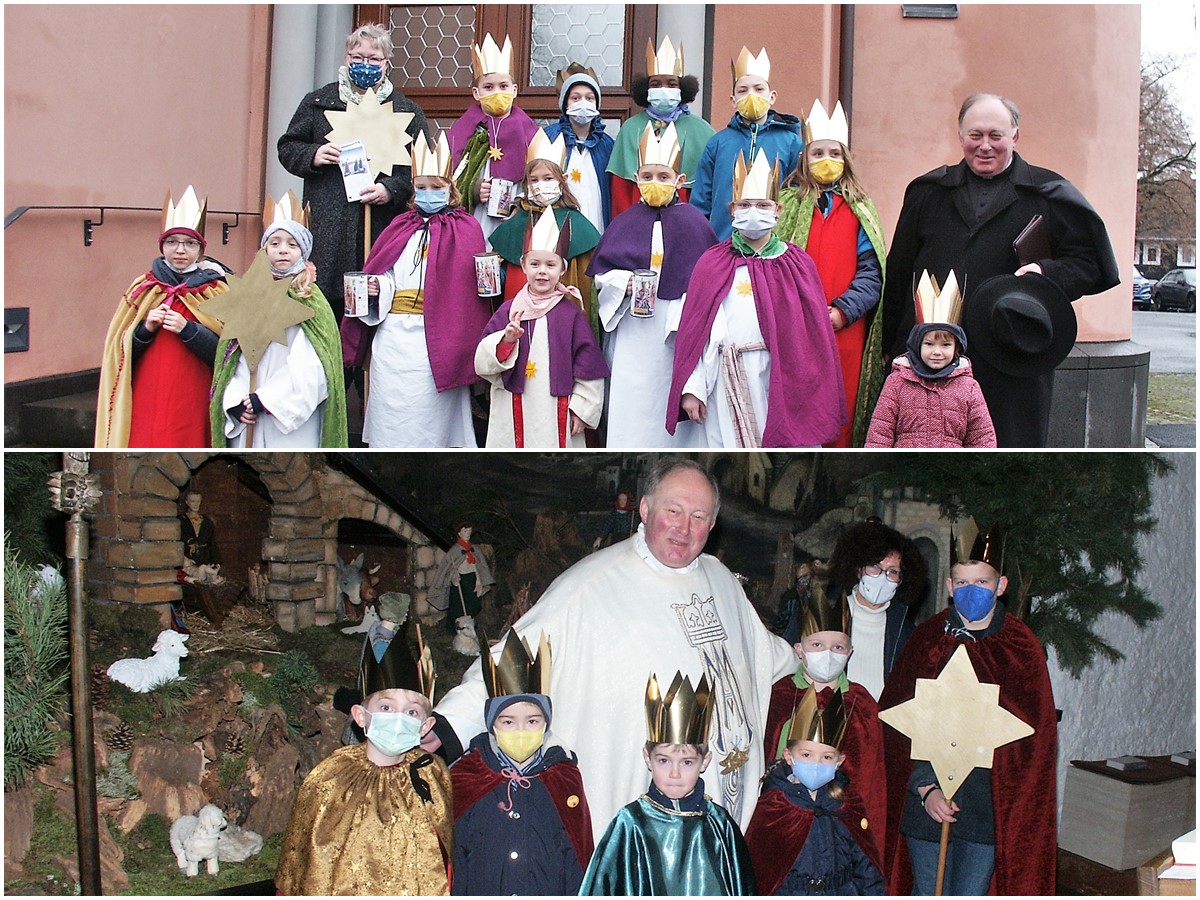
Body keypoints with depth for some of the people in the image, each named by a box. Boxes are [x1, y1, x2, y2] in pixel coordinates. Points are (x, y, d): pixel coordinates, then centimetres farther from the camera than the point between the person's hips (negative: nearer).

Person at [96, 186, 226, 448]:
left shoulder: (215, 291, 5)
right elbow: (121, 351, 9)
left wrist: (187, 330, -16)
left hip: (193, 404, -1)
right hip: (146, 404, 2)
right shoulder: (143, 289, 11)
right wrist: (146, 328, -9)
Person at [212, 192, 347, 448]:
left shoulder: (309, 300, 0)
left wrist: (265, 399, -13)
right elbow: (234, 358, 9)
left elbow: (311, 369, -11)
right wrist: (235, 401, -6)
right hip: (248, 421, 4)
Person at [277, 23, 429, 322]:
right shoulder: (318, 103, 16)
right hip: (327, 230, 1)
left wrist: (392, 189, -11)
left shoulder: (407, 111, 13)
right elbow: (287, 148, 16)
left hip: (384, 229, 0)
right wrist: (312, 155, -6)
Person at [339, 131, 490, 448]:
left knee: (430, 414, -1)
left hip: (438, 336, -3)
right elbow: (381, 274, 13)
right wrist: (377, 287, -6)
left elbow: (472, 285, -1)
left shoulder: (465, 229, 5)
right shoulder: (401, 227, 16)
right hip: (394, 335, 4)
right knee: (392, 407, 4)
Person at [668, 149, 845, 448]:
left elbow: (814, 331, 4)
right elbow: (695, 328, 2)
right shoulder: (712, 264, 6)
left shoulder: (798, 265, 7)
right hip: (727, 382, 0)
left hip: (782, 378, 0)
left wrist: (819, 392, -1)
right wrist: (691, 388, -5)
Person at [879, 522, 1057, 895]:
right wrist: (926, 789, -9)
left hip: (992, 804, 0)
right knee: (928, 892, 7)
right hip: (924, 802, 1)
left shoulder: (1022, 648, 1)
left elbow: (1036, 731, 3)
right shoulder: (925, 640, 1)